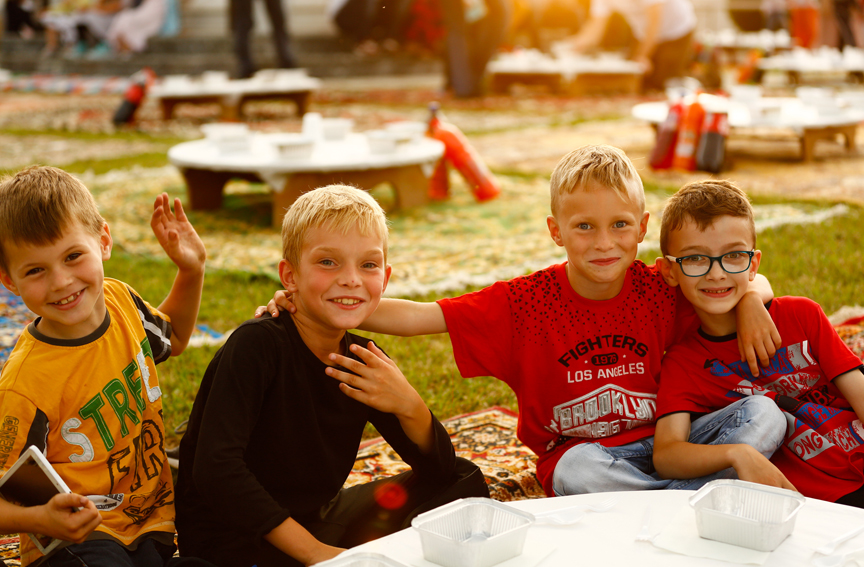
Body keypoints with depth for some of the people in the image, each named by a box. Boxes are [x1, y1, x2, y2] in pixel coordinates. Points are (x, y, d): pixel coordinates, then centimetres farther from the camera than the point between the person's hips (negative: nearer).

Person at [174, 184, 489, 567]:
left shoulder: (362, 361, -2)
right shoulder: (257, 345, -21)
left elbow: (441, 468, 0)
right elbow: (215, 468, -30)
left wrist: (409, 405, -22)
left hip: (315, 519, 7)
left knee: (465, 481, 5)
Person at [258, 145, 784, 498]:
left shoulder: (660, 291, -7)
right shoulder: (527, 300, -13)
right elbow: (419, 316, -18)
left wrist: (751, 302, -19)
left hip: (660, 440, 2)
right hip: (575, 451, -2)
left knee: (763, 415, -18)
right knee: (581, 470, -38)